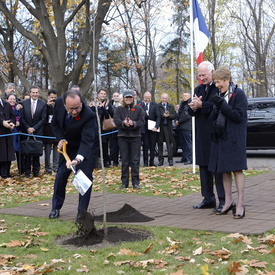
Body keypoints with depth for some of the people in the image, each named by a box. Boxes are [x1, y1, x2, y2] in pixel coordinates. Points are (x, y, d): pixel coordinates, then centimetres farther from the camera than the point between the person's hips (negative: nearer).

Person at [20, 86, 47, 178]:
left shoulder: (43, 104, 0)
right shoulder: (24, 103, 4)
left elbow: (43, 118, -2)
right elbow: (22, 118, 4)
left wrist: (34, 128, -9)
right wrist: (27, 128, -8)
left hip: (37, 131, -1)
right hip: (26, 131, 1)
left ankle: (36, 171, 12)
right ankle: (27, 171, 9)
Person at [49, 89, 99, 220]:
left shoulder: (89, 115, -37)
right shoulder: (59, 103, -21)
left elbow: (87, 141, -43)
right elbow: (55, 123, -2)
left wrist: (78, 159, -58)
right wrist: (61, 139, -16)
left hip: (87, 147, -5)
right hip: (68, 145, 5)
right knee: (61, 175, 6)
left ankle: (82, 211, 3)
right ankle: (56, 208, 22)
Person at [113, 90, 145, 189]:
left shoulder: (139, 109, 7)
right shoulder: (119, 109, 8)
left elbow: (142, 121, -4)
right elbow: (116, 120, -6)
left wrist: (133, 123, -23)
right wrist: (123, 123, -27)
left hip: (135, 136, 0)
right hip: (122, 137, 1)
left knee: (135, 160, 0)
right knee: (124, 160, 4)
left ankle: (135, 182, 6)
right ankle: (124, 182, 10)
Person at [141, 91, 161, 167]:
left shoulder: (155, 105, 7)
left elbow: (158, 116, 1)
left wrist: (156, 126, -10)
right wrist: (145, 115, -18)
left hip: (153, 129, 1)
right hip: (144, 129, -1)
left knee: (153, 146, 3)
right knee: (145, 145, 0)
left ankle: (152, 162, 11)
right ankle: (145, 162, 6)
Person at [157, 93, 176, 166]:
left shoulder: (171, 106, 13)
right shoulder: (157, 106, 2)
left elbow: (174, 115, 6)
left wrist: (169, 115, -12)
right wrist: (163, 115, -20)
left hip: (168, 127, 1)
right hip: (160, 127, -1)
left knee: (169, 143, -3)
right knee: (160, 143, 4)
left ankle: (170, 159, 1)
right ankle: (160, 160, 11)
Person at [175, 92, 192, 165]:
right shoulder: (182, 103, 17)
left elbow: (187, 116, -15)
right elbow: (179, 113, 20)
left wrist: (179, 122, -8)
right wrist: (176, 120, 2)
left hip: (187, 127, -8)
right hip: (180, 126, 8)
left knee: (188, 143, -6)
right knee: (183, 143, 11)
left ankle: (190, 159, -4)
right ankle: (184, 158, 18)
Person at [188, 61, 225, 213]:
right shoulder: (198, 89, 16)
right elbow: (191, 112, 11)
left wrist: (201, 105, -26)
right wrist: (193, 107, -12)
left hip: (216, 134, -7)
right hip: (202, 135, 7)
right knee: (204, 166, 11)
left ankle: (223, 200, 3)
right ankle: (208, 199, 19)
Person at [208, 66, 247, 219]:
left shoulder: (239, 94, -6)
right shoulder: (220, 95, 15)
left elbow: (239, 116, -13)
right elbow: (213, 117, 14)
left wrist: (222, 105, -19)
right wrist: (216, 108, -8)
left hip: (234, 138, -7)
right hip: (220, 137, 7)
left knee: (237, 170, -5)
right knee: (224, 170, 9)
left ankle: (240, 204, -2)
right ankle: (228, 201, 18)